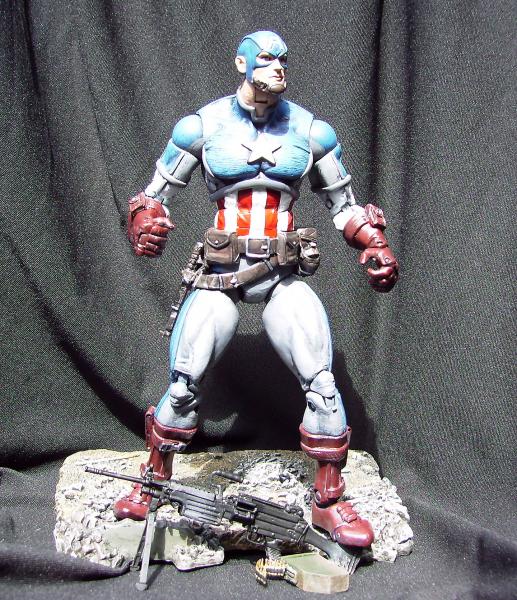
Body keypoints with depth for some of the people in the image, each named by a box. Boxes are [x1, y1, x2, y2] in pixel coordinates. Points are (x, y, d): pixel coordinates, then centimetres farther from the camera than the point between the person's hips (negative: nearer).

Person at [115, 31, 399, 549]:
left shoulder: (309, 130, 6)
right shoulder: (203, 126, 2)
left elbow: (343, 204, 14)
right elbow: (156, 193, 7)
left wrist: (375, 247, -3)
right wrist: (146, 224, -16)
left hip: (285, 276, 1)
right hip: (220, 275, -1)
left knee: (321, 384, -9)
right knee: (182, 387, -4)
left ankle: (328, 503, 12)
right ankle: (153, 485, 24)